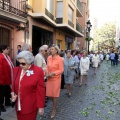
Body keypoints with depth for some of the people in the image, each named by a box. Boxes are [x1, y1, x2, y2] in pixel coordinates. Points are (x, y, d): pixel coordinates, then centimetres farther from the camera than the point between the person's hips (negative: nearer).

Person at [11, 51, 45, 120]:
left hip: (30, 106, -5)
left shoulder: (38, 71, -15)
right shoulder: (17, 70, 2)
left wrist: (41, 106, -8)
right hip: (19, 105, 5)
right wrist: (13, 93, -3)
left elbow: (40, 91, -11)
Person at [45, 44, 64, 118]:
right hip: (49, 78, 5)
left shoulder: (60, 59, -13)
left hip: (56, 78, -5)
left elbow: (61, 70, -13)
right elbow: (47, 67, 11)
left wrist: (53, 73, -20)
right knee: (49, 93, 12)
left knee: (55, 94, 7)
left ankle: (54, 109, 23)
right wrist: (47, 73, -6)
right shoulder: (49, 58, 2)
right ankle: (54, 104, 40)